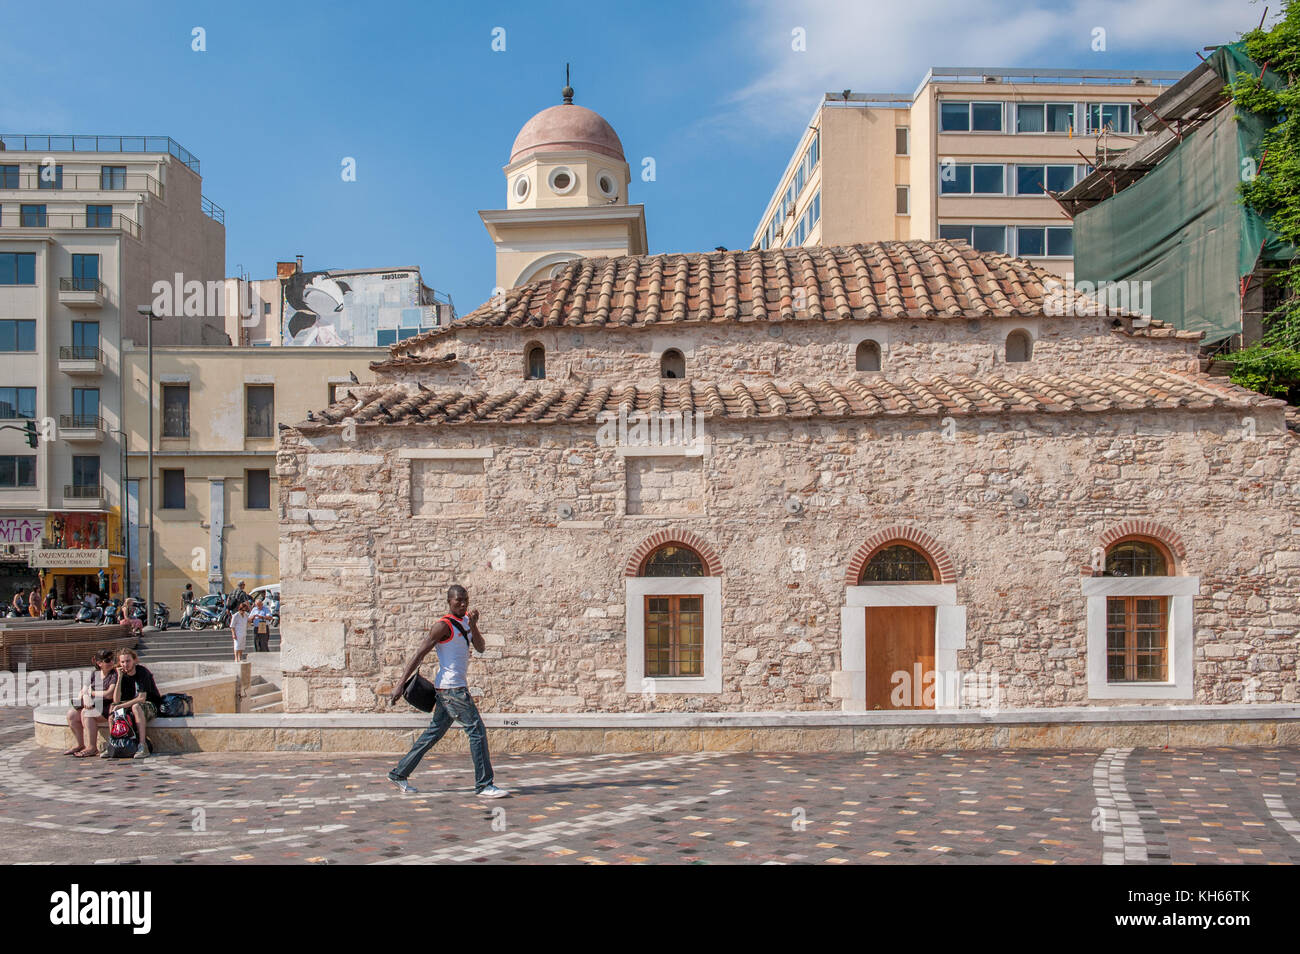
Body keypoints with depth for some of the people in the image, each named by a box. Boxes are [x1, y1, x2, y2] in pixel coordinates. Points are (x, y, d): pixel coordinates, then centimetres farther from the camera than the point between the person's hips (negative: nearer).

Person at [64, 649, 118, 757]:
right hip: (94, 706, 7)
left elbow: (109, 694, -18)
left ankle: (92, 748, -23)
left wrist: (91, 693, -5)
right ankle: (80, 744, 4)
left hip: (107, 707, -7)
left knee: (86, 713, -28)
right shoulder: (95, 674, 13)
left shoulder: (114, 674, -8)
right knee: (71, 714, -9)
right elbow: (83, 691, 9)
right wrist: (85, 697, -15)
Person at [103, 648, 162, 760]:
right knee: (112, 706, -14)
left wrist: (122, 706, -25)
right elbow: (116, 700, -9)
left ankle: (143, 746, -40)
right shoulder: (122, 674, 0)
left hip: (152, 706, -6)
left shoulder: (142, 672, -17)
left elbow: (142, 698, -23)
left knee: (136, 707, -35)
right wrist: (119, 678, -16)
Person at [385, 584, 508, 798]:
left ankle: (399, 774, 23)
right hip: (450, 688, -9)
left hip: (457, 687, 9)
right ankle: (483, 786, -6)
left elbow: (481, 648, 6)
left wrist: (473, 625, -11)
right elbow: (419, 654, -13)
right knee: (477, 731, -9)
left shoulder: (466, 620, 13)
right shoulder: (444, 626, -12)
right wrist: (400, 684, -17)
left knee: (433, 734, 14)